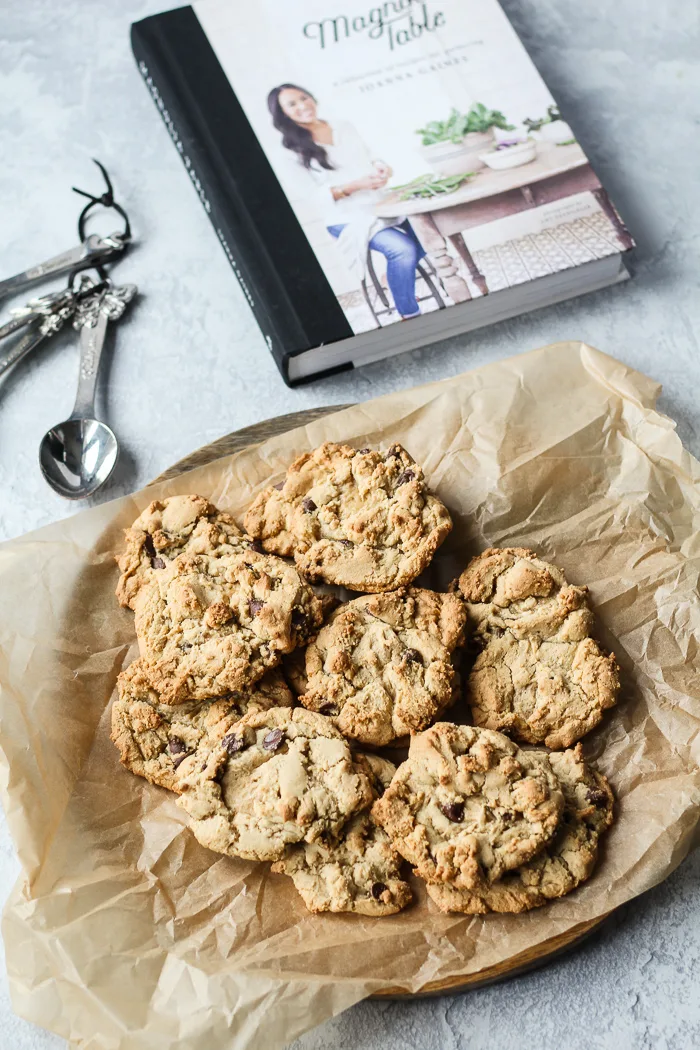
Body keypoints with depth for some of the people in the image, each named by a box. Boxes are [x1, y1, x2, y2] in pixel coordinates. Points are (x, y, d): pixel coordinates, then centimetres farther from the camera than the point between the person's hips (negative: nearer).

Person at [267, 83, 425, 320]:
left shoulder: (344, 127, 11)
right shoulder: (291, 150, -5)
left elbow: (369, 159, 19)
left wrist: (381, 167, -6)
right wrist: (355, 185, -21)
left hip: (380, 203, 6)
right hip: (348, 217, -6)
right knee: (403, 249, -27)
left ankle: (397, 277, 15)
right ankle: (409, 316, -11)